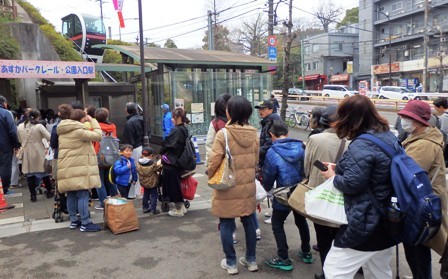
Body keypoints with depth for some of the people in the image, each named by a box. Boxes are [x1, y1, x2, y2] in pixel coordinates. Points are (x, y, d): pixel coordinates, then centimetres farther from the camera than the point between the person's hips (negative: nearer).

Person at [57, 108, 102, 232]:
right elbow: (97, 136, -14)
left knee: (71, 195, 13)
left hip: (67, 168, 9)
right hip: (79, 168, -9)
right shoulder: (78, 131, -14)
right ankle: (85, 223, -2)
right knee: (83, 195, -5)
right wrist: (93, 121, -3)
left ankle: (73, 221, 22)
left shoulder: (64, 131, 14)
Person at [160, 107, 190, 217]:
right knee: (176, 184, 20)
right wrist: (165, 155, 10)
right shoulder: (184, 130, 7)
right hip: (178, 162, 9)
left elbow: (166, 144, -15)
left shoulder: (176, 131, -20)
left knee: (172, 185, 4)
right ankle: (181, 206, 30)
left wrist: (162, 152, 5)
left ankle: (178, 209, 15)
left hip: (171, 163, -9)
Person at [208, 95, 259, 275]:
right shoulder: (253, 134, -1)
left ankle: (231, 263, 19)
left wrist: (211, 176, 2)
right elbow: (256, 161, 8)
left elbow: (214, 161, -17)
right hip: (248, 186, 5)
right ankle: (251, 260, 29)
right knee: (248, 222, 16)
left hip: (228, 187, -5)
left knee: (226, 225, 9)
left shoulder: (223, 134, -17)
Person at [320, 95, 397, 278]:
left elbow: (352, 184, -27)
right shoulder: (390, 137, 8)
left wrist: (333, 176, -7)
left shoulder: (361, 145, -22)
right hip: (389, 222, 10)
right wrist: (340, 169, 11)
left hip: (365, 223, -10)